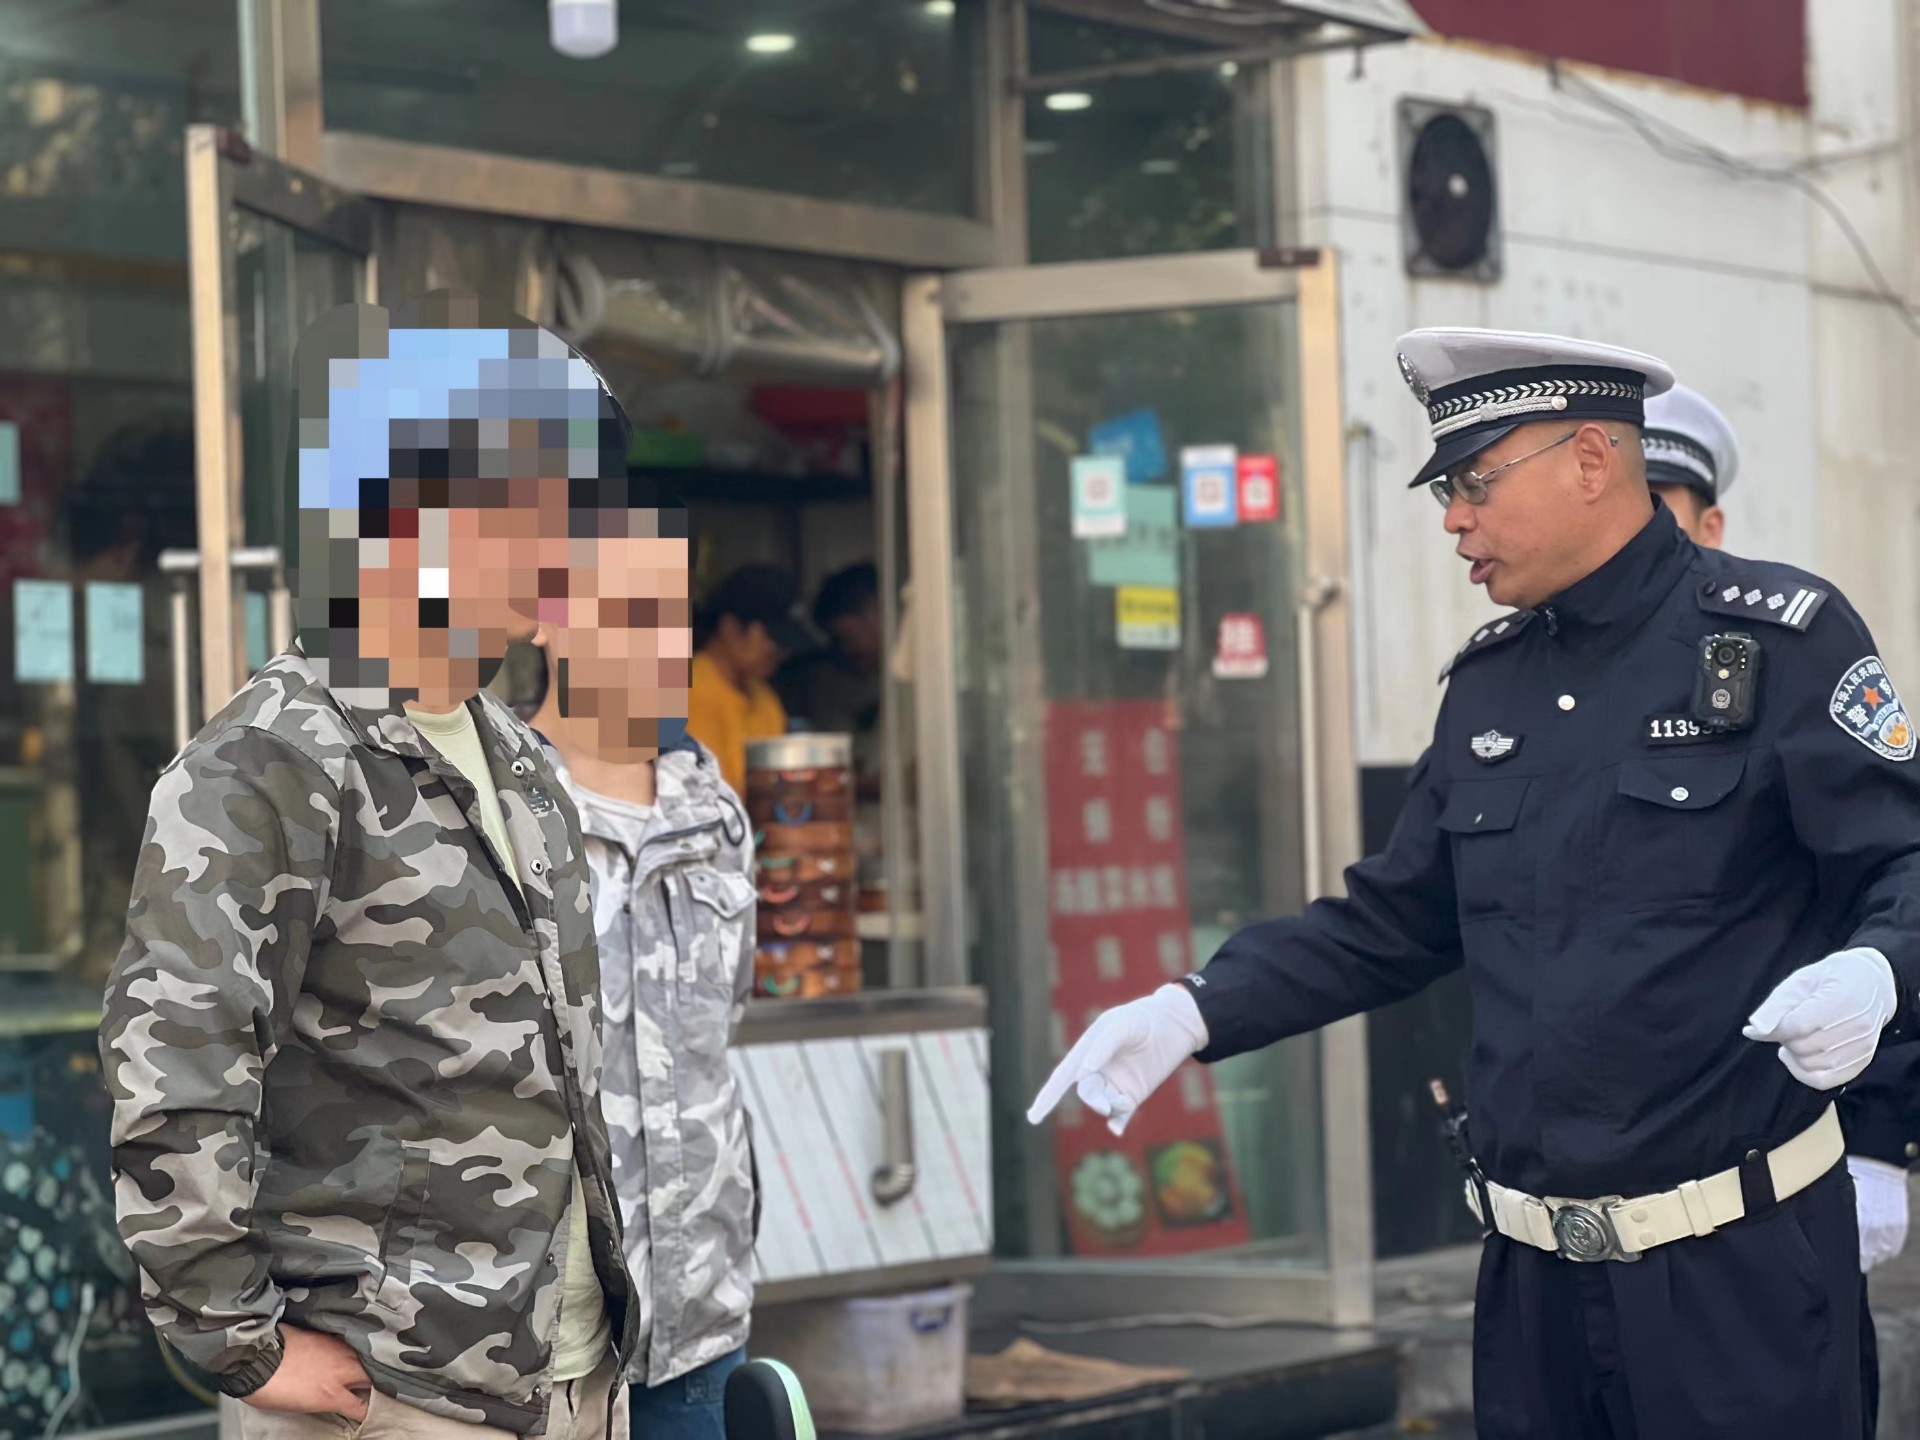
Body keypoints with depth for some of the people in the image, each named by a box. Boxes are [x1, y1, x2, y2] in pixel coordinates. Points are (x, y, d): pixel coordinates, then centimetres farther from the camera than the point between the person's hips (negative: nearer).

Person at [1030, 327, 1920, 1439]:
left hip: (1734, 1265, -6)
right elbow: (1394, 921, 18)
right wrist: (1194, 1013, 7)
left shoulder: (1781, 638, -7)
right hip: (1535, 1267, 6)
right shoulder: (1489, 680, 13)